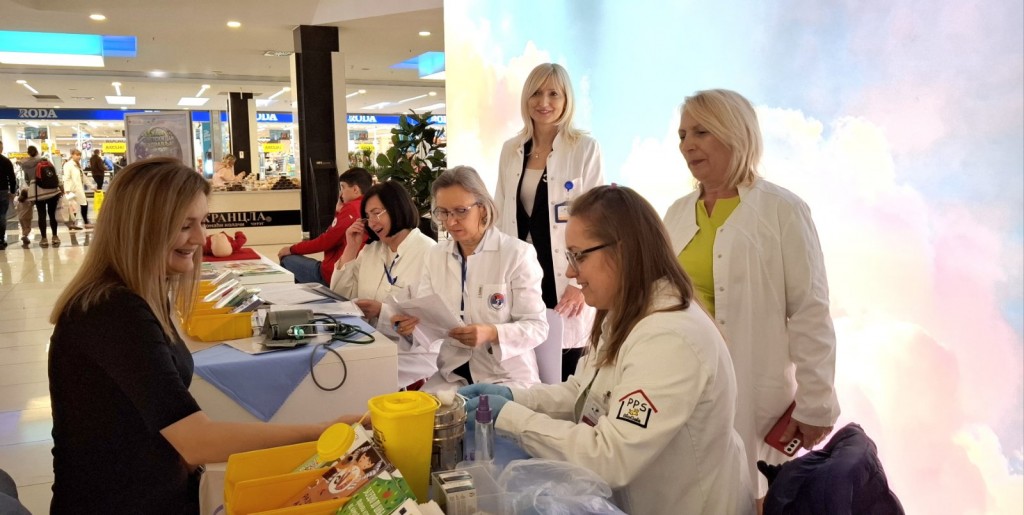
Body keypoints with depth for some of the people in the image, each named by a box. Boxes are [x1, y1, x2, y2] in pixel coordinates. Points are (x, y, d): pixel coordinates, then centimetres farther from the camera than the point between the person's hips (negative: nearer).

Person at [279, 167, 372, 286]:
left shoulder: (351, 208, -15)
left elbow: (325, 241, -14)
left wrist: (292, 249, -3)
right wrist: (339, 211, 8)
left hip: (335, 274, -9)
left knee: (287, 259, 7)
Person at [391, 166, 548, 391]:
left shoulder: (517, 254, -8)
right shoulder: (435, 255, 7)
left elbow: (537, 327, -11)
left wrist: (492, 333, -29)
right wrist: (410, 325, -21)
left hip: (508, 377, -4)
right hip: (453, 374, 4)